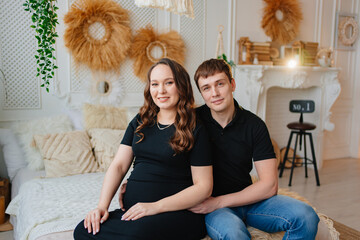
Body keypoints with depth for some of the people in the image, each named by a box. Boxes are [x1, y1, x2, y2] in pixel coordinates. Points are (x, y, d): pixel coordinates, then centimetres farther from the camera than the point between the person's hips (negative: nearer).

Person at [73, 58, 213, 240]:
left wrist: (156, 206, -16)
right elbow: (118, 166, 9)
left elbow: (203, 187, -7)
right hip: (131, 211, 4)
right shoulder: (140, 122, 13)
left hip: (177, 212, -4)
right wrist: (102, 206, -6)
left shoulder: (195, 130, -3)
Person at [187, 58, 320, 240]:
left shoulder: (254, 125, -3)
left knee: (306, 216, -18)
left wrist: (218, 202, -16)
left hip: (248, 198, 4)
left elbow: (269, 185, -7)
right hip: (210, 206, -3)